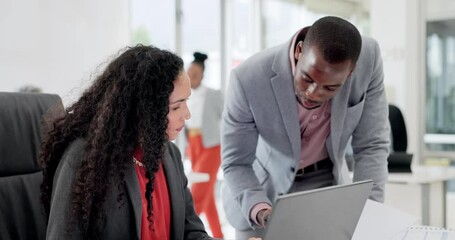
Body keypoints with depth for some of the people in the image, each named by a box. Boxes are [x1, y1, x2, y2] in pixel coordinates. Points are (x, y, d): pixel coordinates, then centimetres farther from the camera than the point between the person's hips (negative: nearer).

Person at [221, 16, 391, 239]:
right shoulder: (249, 79, -31)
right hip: (264, 187, -1)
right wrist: (261, 211, -36)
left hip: (327, 182, 2)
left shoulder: (368, 58, -24)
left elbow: (371, 145, -14)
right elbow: (236, 163, -19)